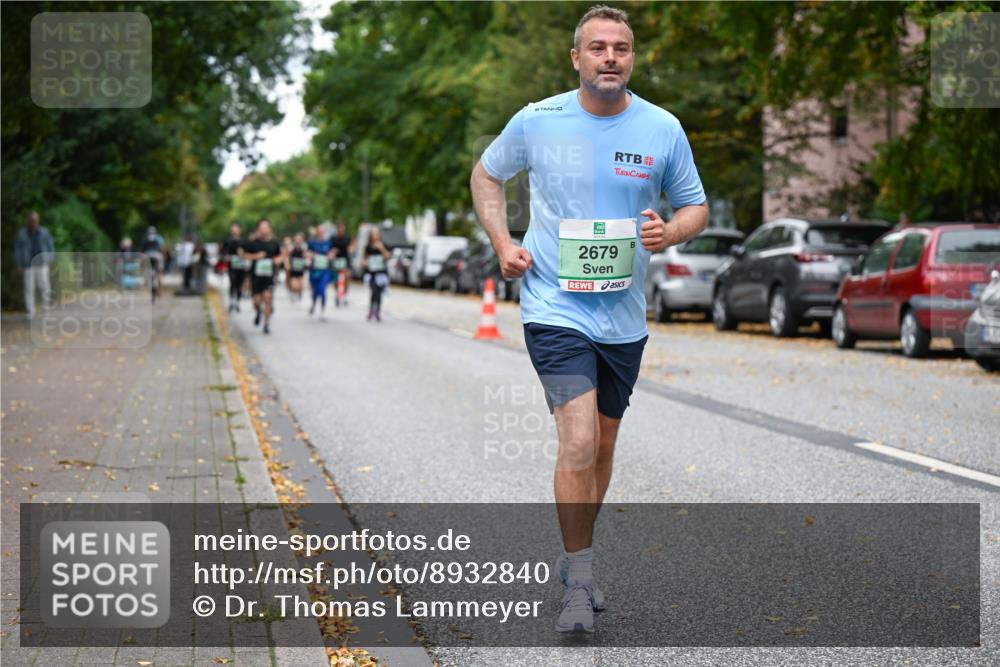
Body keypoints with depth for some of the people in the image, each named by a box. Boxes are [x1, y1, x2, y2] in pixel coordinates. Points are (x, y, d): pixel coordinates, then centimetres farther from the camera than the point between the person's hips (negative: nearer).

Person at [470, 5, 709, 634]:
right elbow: (487, 174, 13)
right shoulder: (536, 121, -5)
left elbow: (696, 205, 10)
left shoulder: (663, 128, -1)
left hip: (624, 316, 4)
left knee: (603, 446, 14)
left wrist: (670, 232, -12)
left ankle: (578, 557, 35)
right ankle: (578, 583, -5)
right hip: (555, 308, -3)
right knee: (578, 442, -17)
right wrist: (502, 241, -1)